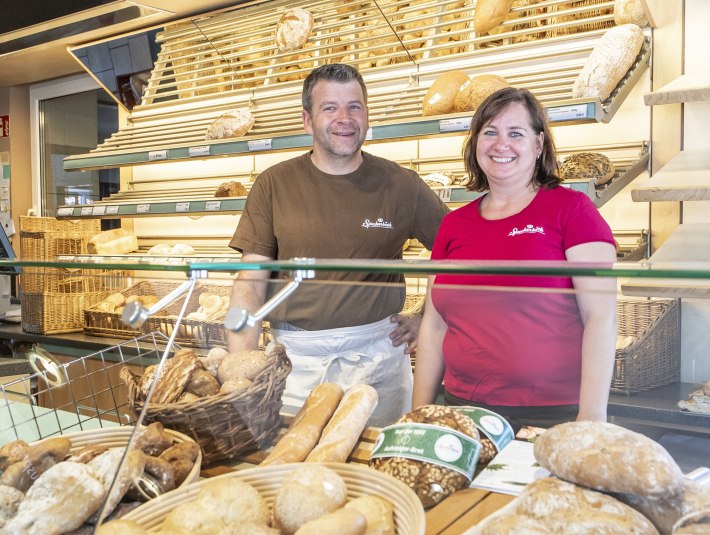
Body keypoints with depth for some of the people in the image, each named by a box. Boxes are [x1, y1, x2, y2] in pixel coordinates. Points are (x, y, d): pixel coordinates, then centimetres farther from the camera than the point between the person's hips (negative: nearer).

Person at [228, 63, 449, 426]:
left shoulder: (401, 185, 1)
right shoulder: (274, 185, 0)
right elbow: (251, 281, -3)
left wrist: (427, 319, 4)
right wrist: (242, 368, -12)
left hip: (376, 353, 1)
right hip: (295, 356, 0)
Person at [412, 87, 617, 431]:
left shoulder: (571, 209, -4)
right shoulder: (453, 225, 8)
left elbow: (601, 315, -10)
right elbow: (434, 326, 11)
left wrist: (592, 417, -16)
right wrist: (419, 415, 8)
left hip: (554, 415, -3)